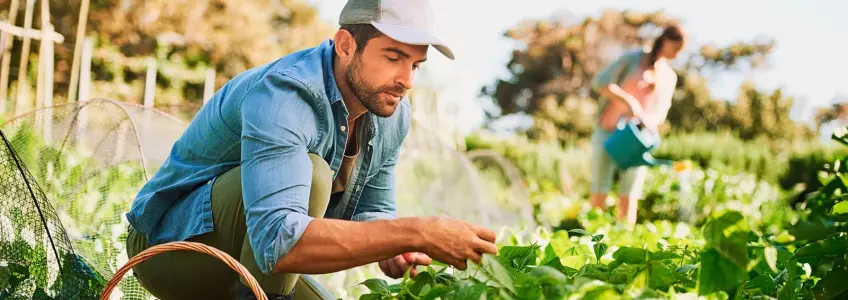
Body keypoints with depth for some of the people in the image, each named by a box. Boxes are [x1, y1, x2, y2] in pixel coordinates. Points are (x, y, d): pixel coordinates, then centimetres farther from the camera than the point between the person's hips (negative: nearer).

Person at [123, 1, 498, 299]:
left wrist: (390, 250, -20)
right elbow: (277, 242, -44)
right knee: (309, 172, -31)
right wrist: (417, 233, -45)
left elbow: (372, 211, 4)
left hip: (249, 256, 8)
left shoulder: (392, 114, -6)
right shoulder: (283, 95, -32)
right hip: (174, 241, -8)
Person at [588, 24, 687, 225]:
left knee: (629, 197, -3)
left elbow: (660, 114, 10)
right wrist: (629, 101, -21)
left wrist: (648, 120, -13)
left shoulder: (670, 77, 14)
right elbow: (600, 81, -10)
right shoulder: (633, 58, -1)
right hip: (610, 132, -3)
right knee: (599, 195, -6)